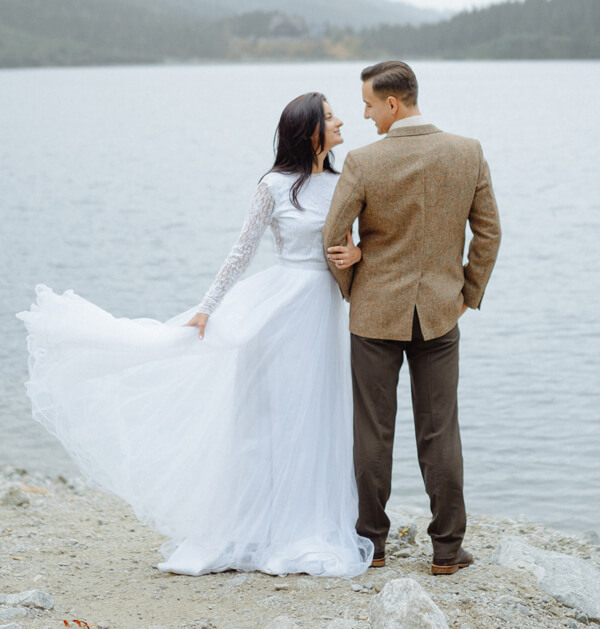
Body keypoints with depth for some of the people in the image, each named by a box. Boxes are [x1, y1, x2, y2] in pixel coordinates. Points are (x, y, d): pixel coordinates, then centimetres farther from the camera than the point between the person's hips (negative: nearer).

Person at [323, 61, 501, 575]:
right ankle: (447, 548, 12)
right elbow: (489, 232, 1)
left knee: (373, 432, 8)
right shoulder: (468, 153, -5)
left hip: (376, 312, -2)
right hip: (439, 312, 2)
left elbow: (333, 238, -8)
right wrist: (469, 295, 12)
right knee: (440, 433, 7)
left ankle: (372, 543, 17)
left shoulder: (363, 163, -14)